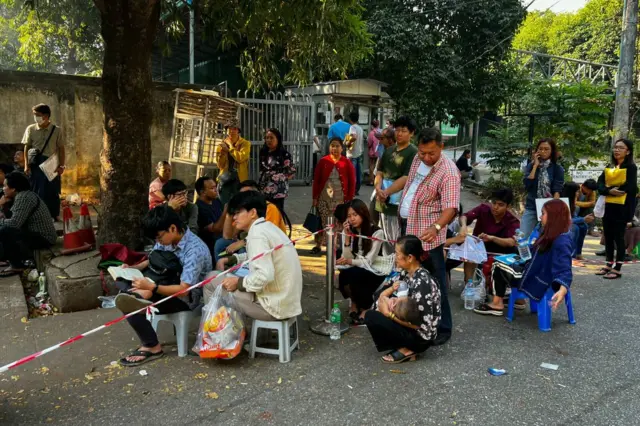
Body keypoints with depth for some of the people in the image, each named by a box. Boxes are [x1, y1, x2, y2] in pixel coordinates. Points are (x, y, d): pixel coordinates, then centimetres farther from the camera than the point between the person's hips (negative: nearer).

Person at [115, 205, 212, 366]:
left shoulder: (195, 250, -27)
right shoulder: (166, 239, -4)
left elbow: (184, 289, -28)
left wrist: (152, 287, -37)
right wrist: (133, 268, -8)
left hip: (187, 298, -8)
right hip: (169, 285, 8)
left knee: (128, 304, -21)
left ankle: (152, 347, -12)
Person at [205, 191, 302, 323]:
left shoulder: (257, 234, -18)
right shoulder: (268, 227, 11)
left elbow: (265, 275, -28)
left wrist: (239, 283, -13)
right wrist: (232, 259, 15)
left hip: (274, 305, -10)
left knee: (211, 281, 0)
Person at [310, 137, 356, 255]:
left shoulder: (347, 163, -1)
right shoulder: (323, 161, 1)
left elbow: (352, 182, 1)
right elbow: (316, 180, 4)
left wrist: (349, 199, -3)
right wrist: (315, 197, 0)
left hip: (340, 199, -1)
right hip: (324, 198, 1)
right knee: (321, 222, 5)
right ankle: (318, 245, 17)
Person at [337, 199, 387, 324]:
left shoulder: (377, 232, -16)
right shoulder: (351, 231, 1)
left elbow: (368, 262, -19)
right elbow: (347, 259, -6)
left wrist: (350, 262, -36)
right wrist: (347, 237, -16)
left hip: (375, 273, -4)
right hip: (356, 271, 4)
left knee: (353, 274, -33)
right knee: (342, 276, -29)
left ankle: (366, 308, -7)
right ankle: (354, 302, 4)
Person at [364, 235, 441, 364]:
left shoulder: (422, 283, -26)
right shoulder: (406, 273, 0)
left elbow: (418, 324, -24)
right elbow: (382, 296, 8)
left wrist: (389, 314, -20)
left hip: (421, 337, -9)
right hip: (412, 325, 9)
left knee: (370, 317, -17)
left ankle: (406, 350, -6)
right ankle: (405, 345, 6)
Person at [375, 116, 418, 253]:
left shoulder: (413, 153, -9)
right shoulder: (389, 150, 12)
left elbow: (406, 179, -17)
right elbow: (380, 172, 10)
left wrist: (386, 192, -20)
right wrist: (378, 188, -10)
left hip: (399, 205, -7)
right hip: (384, 202, 7)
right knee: (386, 240, 17)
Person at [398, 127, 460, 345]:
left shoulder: (448, 172, -22)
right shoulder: (418, 159, 4)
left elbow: (450, 208, -31)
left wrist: (436, 227, -48)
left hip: (427, 235, -8)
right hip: (407, 227, 9)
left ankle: (443, 329, 11)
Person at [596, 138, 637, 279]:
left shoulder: (631, 167, -3)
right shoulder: (609, 168, 15)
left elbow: (630, 187, -15)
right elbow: (600, 185, 2)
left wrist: (611, 190, -7)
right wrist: (609, 191, -17)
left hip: (622, 207, -6)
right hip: (608, 206, 6)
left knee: (618, 237, -4)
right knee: (608, 236, 10)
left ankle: (617, 269, 1)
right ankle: (609, 265, 19)